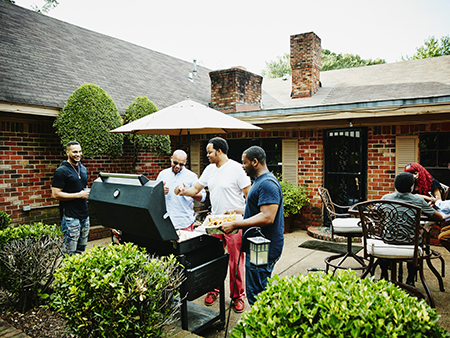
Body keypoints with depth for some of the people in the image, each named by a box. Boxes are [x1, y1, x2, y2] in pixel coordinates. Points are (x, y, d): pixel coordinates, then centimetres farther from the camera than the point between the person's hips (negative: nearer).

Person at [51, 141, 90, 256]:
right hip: (70, 216, -7)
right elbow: (55, 194, -16)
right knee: (69, 252, -1)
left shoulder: (83, 169, 14)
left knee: (81, 250, 15)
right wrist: (79, 195, -17)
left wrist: (88, 193, 3)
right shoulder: (61, 171, -10)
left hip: (84, 214, 7)